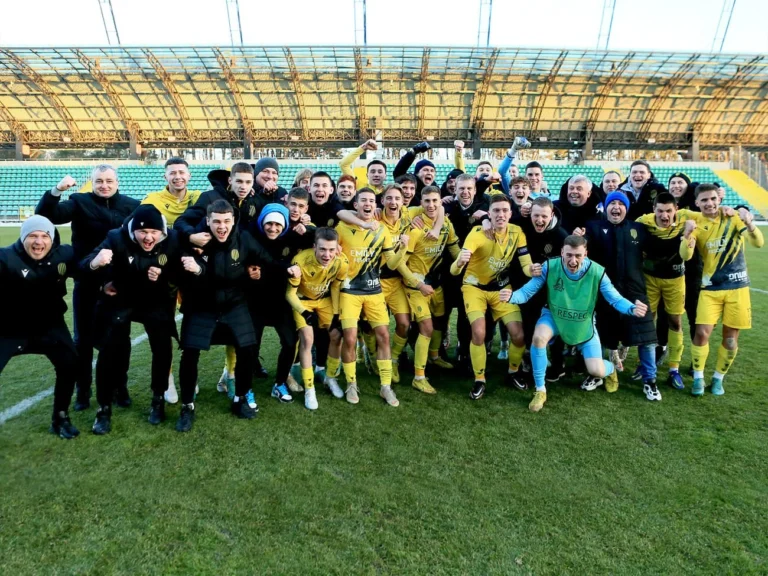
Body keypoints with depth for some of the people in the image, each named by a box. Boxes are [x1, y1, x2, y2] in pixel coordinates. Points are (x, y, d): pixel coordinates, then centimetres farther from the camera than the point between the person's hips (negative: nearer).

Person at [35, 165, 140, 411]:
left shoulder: (131, 205, 2)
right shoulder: (79, 202, 0)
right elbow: (44, 215, -12)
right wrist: (56, 190, -28)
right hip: (87, 282, 0)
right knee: (84, 338, 10)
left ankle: (120, 387, 25)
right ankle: (83, 390, 24)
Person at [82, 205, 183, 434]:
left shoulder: (173, 240, -20)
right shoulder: (117, 238, -26)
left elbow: (179, 274, -7)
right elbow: (83, 266, -36)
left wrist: (163, 278, -28)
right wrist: (95, 264, -59)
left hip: (156, 301, 1)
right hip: (120, 300, -1)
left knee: (163, 347, -10)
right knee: (110, 350, -11)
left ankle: (158, 399, 12)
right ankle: (104, 407, 7)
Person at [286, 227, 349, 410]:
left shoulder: (342, 262, -26)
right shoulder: (300, 261, -37)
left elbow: (335, 287, -6)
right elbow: (290, 293, -24)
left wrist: (336, 313, -5)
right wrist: (305, 312, -39)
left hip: (325, 299, 3)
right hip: (302, 300, -3)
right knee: (307, 339, -14)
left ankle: (331, 378, 24)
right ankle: (309, 389, 1)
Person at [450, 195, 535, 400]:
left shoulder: (517, 232, -11)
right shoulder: (478, 233, -25)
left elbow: (525, 265, -11)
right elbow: (454, 271, -35)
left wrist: (532, 269, -35)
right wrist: (460, 262, -59)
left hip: (501, 287, 4)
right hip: (475, 286, -3)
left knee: (519, 334, -5)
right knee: (479, 333, -21)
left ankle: (513, 373, 23)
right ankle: (479, 381, 2)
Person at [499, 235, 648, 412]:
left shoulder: (596, 272, -25)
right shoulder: (549, 267, -25)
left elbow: (615, 299, -18)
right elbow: (527, 292, -22)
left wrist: (632, 308, -40)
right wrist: (512, 296, -45)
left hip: (584, 325, 0)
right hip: (554, 317, 0)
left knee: (597, 371, -5)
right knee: (538, 337, -34)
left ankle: (610, 369, 40)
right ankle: (540, 391, -14)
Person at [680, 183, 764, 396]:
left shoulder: (733, 217, -3)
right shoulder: (696, 224, -4)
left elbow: (758, 243, -12)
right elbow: (685, 255, -16)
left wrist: (749, 223, -30)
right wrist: (688, 233, -34)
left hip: (737, 286, 1)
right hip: (711, 287, -1)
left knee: (731, 337, 5)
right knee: (702, 332, -10)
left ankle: (718, 378, 23)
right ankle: (698, 378, 7)